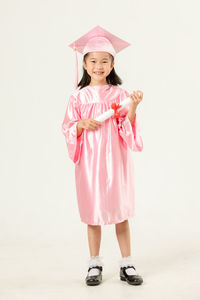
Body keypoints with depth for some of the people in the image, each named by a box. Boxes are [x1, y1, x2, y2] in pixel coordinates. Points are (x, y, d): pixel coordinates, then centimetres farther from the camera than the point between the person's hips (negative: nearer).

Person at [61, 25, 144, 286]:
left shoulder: (120, 94, 2)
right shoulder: (79, 97, 3)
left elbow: (128, 128, -1)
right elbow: (68, 129, 4)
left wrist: (133, 108, -17)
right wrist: (82, 124, -14)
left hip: (115, 159, 0)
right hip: (89, 161, 1)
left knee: (121, 212, 4)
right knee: (92, 214, 6)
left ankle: (127, 264, 15)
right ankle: (95, 265, 19)